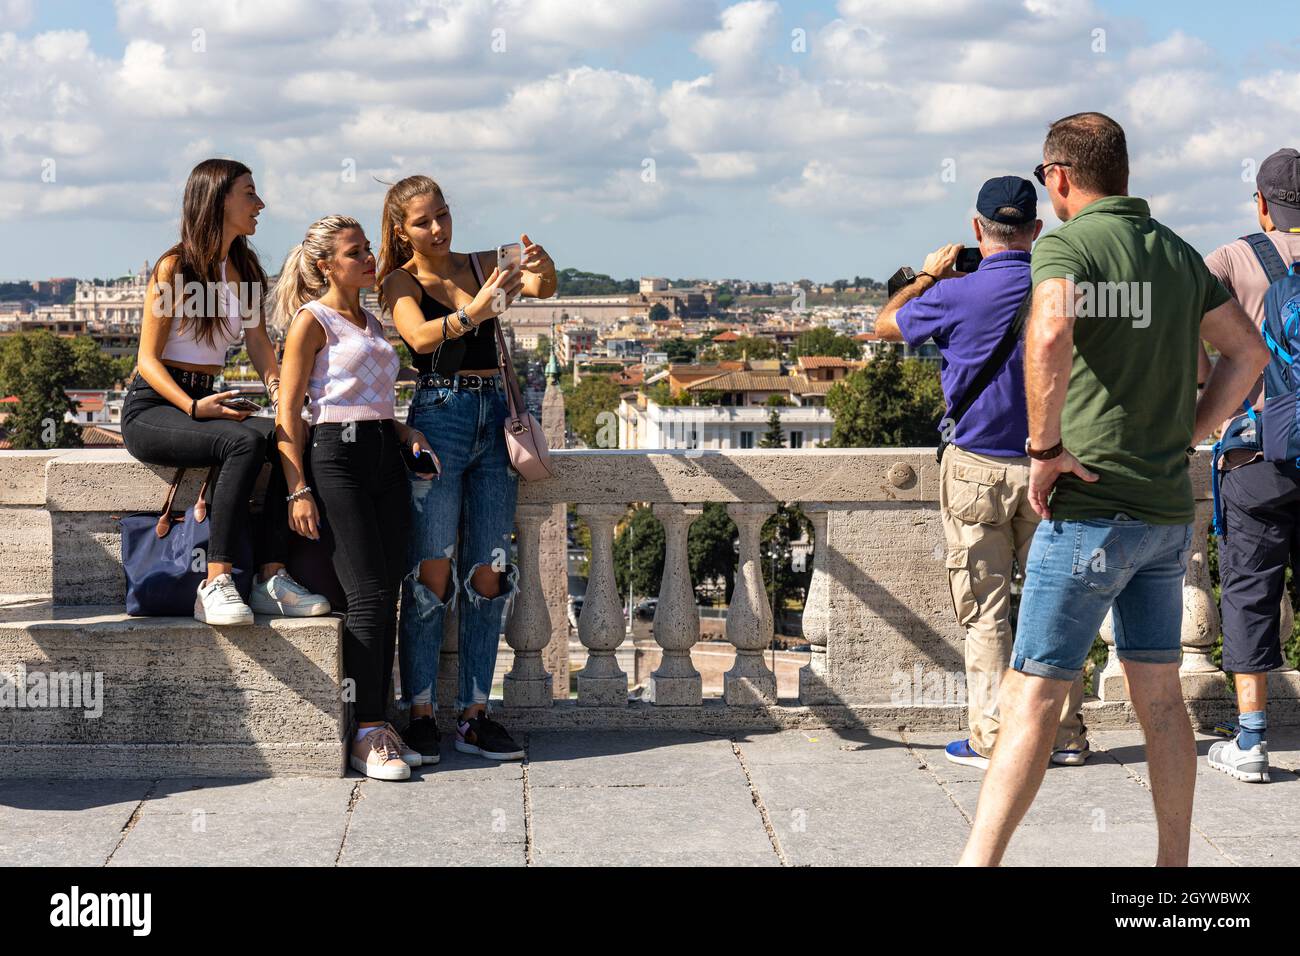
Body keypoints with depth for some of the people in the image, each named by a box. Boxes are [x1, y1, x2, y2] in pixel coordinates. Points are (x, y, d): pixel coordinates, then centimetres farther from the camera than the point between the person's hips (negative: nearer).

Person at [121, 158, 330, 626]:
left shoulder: (244, 269, 14)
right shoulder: (175, 266, -7)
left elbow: (260, 346, 6)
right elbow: (148, 358, -9)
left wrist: (278, 388, -16)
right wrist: (193, 407, -27)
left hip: (202, 403, 6)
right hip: (150, 409, -6)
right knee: (245, 441, -34)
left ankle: (271, 577, -25)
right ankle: (216, 582, -34)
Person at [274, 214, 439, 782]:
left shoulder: (372, 323, 21)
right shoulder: (313, 320, -2)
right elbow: (289, 412, -6)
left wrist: (408, 433, 8)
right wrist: (298, 489, -14)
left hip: (385, 457, 7)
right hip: (336, 455, -7)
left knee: (386, 597, 4)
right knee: (367, 597, -11)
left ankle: (380, 725, 10)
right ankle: (366, 736, -6)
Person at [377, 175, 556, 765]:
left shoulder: (480, 265, 14)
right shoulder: (400, 281, 3)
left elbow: (541, 289, -4)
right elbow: (421, 337, -18)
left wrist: (542, 269, -27)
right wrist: (472, 311, -36)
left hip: (495, 417, 5)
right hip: (439, 416, -4)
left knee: (489, 573, 3)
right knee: (432, 571, -7)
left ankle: (474, 714, 7)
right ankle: (420, 713, -2)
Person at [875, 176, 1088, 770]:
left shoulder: (957, 294, -13)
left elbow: (885, 325, 4)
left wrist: (929, 275, 16)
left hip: (976, 469, -3)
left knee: (984, 610, 4)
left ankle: (991, 739, 5)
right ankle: (1066, 735, 16)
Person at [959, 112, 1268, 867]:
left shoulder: (1068, 247, -10)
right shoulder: (1177, 252, 13)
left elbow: (1049, 334, -31)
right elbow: (1250, 351, 19)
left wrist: (1046, 448, -22)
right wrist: (1187, 435, 14)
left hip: (1092, 505, -7)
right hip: (1169, 507, 7)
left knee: (1033, 696, -7)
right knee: (1160, 696, 13)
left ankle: (979, 860, -7)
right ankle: (1175, 864, 19)